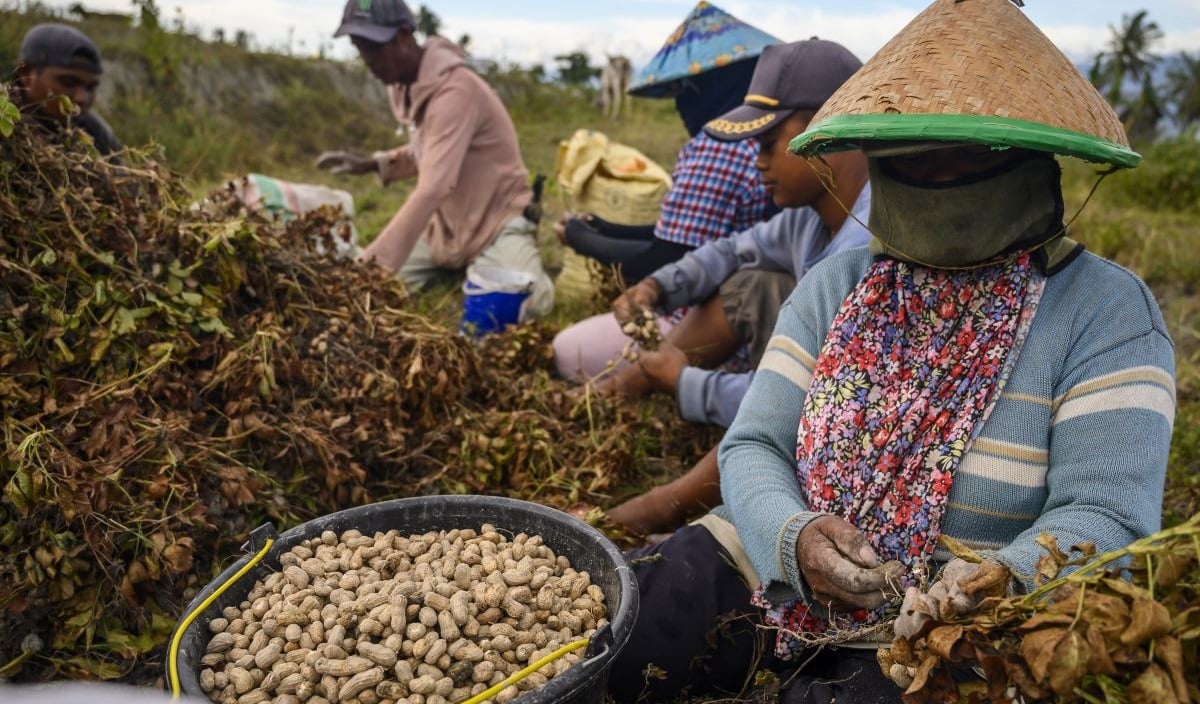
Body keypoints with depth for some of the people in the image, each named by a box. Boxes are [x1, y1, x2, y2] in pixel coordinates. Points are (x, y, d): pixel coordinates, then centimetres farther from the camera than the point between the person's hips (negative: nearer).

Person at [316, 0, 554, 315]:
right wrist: (371, 164, -1)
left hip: (496, 221, -7)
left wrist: (376, 261, -38)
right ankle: (461, 266, 16)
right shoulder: (404, 84, 1)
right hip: (445, 221, 7)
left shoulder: (455, 88, -27)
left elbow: (433, 189, -35)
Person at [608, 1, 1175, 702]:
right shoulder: (835, 286, 5)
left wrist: (1001, 582, -33)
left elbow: (1105, 512, -13)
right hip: (776, 581, 3)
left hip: (952, 639, -2)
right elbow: (753, 445, 0)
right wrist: (794, 536, -20)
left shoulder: (1109, 312, -6)